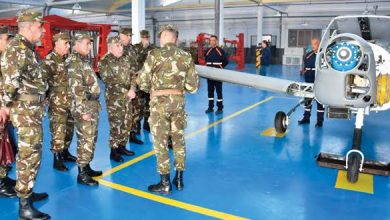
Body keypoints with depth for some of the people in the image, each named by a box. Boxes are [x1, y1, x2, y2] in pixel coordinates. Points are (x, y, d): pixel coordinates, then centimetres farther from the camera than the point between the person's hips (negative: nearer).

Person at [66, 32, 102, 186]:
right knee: (85, 140, -5)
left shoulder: (83, 61, 15)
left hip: (93, 106, 10)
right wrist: (82, 110, -23)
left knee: (91, 138, 15)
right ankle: (82, 174, 3)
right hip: (85, 108, -10)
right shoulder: (74, 63, -14)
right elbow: (76, 89, -21)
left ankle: (86, 167, 26)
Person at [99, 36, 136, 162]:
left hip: (127, 98, 6)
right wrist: (127, 92, -21)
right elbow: (110, 82, -18)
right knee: (116, 125, -2)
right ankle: (113, 151, 12)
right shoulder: (104, 62, -11)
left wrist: (132, 89, -12)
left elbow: (132, 74, 6)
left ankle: (122, 147, 28)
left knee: (127, 123, 12)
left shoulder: (124, 59, 9)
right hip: (114, 99, -6)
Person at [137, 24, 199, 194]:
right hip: (179, 102, 4)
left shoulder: (155, 54, -9)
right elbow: (193, 86, 1)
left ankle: (165, 183, 11)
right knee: (178, 139, 15)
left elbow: (142, 82, -8)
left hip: (159, 103, -4)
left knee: (160, 142, 5)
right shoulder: (186, 56, 2)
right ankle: (179, 179, 24)